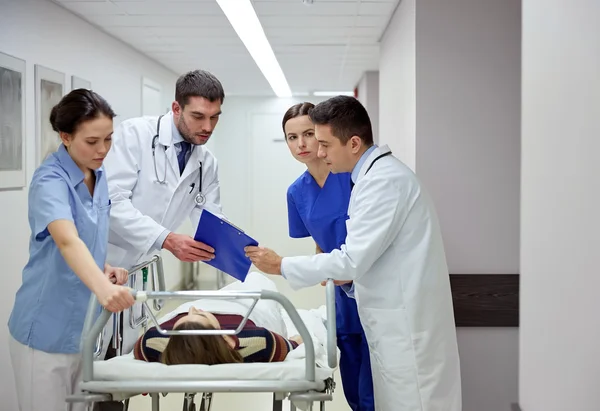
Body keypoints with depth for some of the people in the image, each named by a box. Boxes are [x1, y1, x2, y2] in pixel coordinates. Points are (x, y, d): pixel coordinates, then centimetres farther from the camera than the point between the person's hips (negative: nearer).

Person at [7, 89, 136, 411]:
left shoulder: (98, 175, 3)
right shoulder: (50, 180, -20)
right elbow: (67, 240, -39)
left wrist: (105, 269, -3)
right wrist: (103, 288, -56)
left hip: (84, 326, 7)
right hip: (46, 332, -7)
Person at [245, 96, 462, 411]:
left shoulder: (384, 180, -19)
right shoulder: (377, 174, 12)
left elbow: (352, 259, -22)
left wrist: (281, 266, -13)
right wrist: (351, 276, 5)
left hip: (408, 324, -10)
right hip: (397, 321, 10)